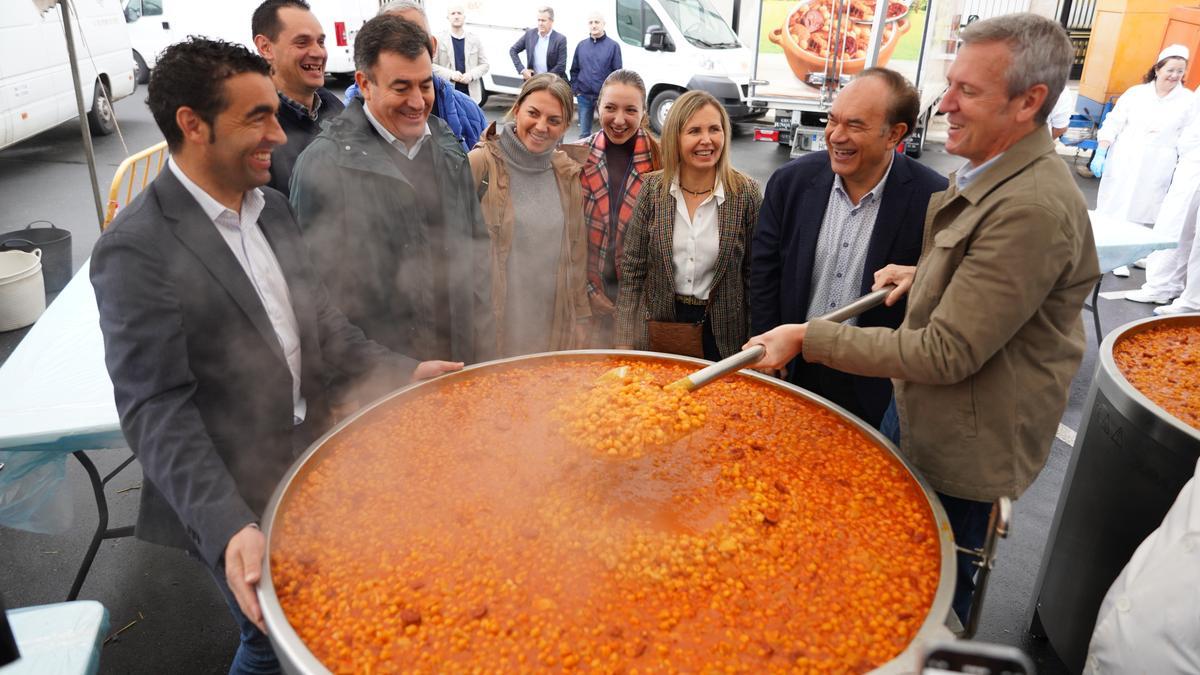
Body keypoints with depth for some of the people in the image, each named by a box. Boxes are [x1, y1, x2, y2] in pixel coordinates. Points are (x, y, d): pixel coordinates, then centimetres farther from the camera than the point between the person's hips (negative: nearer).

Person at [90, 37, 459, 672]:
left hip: (310, 471, 7)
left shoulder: (271, 207, 3)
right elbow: (156, 407, -23)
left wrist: (402, 372, 2)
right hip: (235, 505, -7)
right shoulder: (136, 248, -21)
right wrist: (228, 528, -32)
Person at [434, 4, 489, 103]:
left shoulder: (475, 39, 10)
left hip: (471, 92, 2)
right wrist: (450, 74, -17)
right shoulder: (439, 39, 3)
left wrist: (472, 74, -9)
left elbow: (485, 64, 10)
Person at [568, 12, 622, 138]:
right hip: (584, 96, 3)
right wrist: (575, 89, 3)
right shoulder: (581, 45, 9)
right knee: (584, 133, 11)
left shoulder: (613, 46, -2)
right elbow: (574, 70, 13)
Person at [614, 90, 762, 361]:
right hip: (658, 328, 1)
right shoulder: (652, 188, -5)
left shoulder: (746, 193, -8)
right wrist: (624, 343, -5)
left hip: (720, 334, -1)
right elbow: (632, 270, -2)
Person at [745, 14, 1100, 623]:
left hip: (960, 448, -10)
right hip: (914, 411, 10)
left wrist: (809, 338, -27)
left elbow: (945, 354, -29)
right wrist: (926, 275, 2)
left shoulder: (1033, 208, -30)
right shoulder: (984, 172, 2)